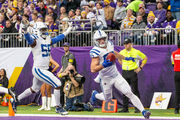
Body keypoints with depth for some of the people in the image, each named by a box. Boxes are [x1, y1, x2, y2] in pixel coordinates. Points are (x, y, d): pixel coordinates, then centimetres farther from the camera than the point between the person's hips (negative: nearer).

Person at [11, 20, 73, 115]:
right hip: (38, 69, -9)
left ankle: (16, 100, 36)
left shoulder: (48, 40, 11)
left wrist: (67, 32, 34)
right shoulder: (35, 41, -14)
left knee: (34, 89, 23)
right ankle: (58, 108, 0)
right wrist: (25, 31, -55)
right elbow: (29, 39, -34)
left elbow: (57, 39, 28)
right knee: (57, 84, -12)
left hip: (44, 70, 9)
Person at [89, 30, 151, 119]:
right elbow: (93, 69, -26)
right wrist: (103, 65, -40)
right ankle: (95, 95, 47)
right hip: (106, 79, -4)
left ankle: (143, 111, -13)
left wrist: (126, 58, 31)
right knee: (107, 99, 16)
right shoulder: (96, 51, -20)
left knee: (129, 93, -9)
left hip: (116, 76, 4)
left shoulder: (109, 45, 0)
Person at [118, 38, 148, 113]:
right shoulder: (122, 52, 8)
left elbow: (145, 58, 5)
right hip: (124, 73, 4)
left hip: (133, 72, -4)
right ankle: (125, 108, 10)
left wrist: (140, 67, -2)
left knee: (135, 91, -6)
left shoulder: (136, 52, -4)